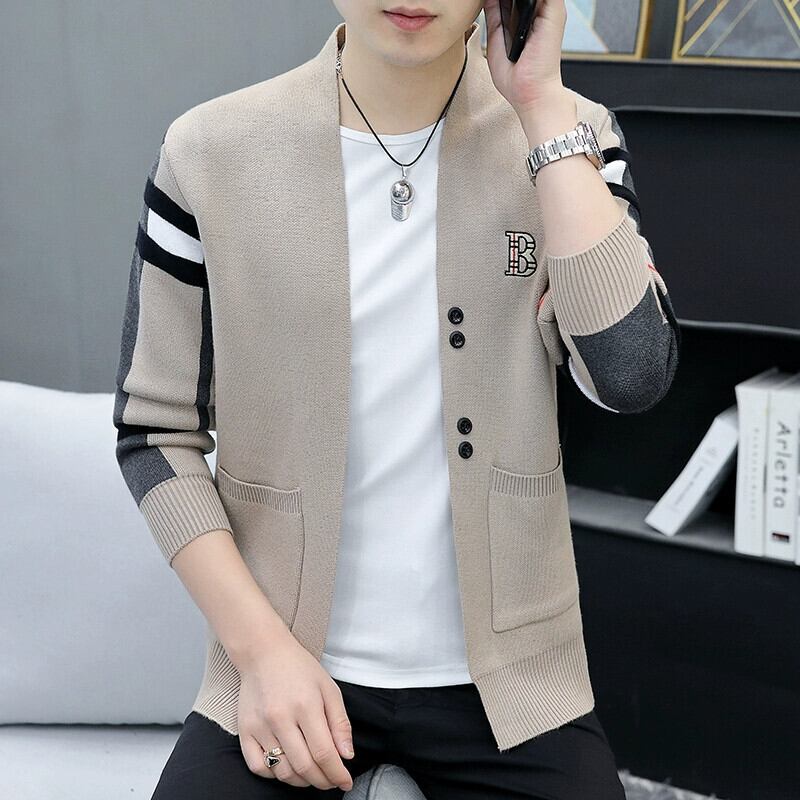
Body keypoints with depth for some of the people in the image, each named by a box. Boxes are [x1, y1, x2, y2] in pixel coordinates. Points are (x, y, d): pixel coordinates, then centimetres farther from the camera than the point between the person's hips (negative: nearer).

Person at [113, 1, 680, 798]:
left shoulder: (569, 132, -4)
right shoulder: (211, 152, -7)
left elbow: (633, 375, -19)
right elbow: (154, 432, -1)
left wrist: (541, 108, -18)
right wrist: (262, 645, -10)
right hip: (285, 667, 0)